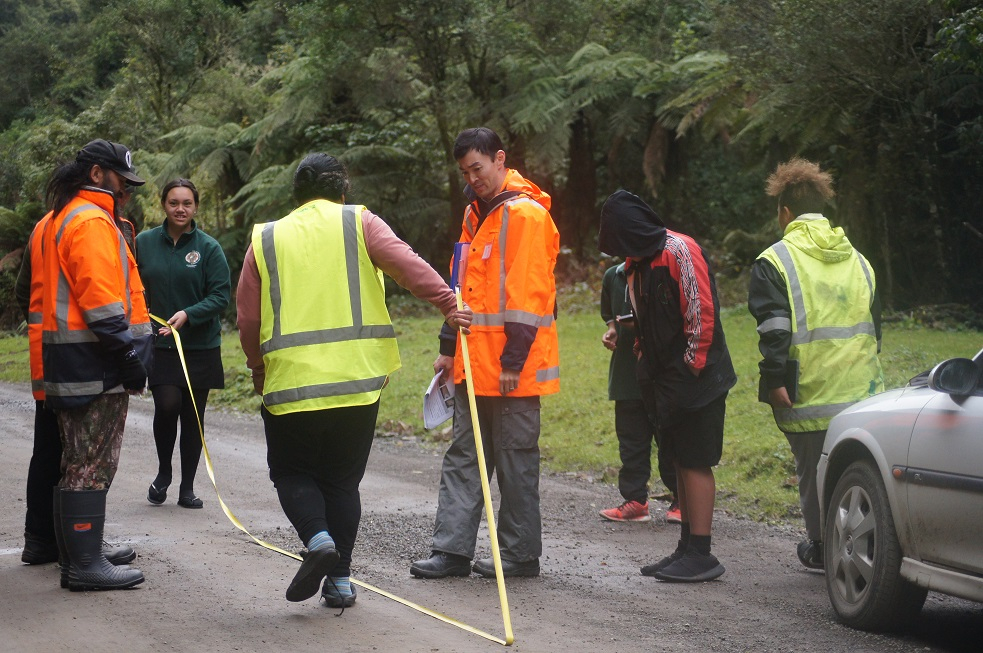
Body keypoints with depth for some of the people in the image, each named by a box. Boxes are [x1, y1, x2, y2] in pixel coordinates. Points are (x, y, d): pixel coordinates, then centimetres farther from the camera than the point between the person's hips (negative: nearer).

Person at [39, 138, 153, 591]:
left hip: (65, 360, 11)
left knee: (78, 461, 18)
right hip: (95, 361, -11)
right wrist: (128, 354, -19)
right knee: (92, 464, -9)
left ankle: (76, 549, 25)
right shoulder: (92, 222, -14)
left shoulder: (56, 221, 20)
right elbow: (101, 298, -22)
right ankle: (86, 565, -8)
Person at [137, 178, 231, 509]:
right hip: (159, 344, 0)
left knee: (193, 415, 5)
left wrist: (187, 314, -19)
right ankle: (163, 472, 8)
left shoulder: (209, 248, -3)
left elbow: (221, 296, -6)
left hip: (201, 346, 0)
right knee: (167, 404, -17)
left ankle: (187, 488, 19)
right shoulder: (144, 243, 2)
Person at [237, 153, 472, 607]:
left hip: (290, 382, -1)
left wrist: (260, 370, 21)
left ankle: (318, 538, -13)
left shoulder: (267, 240, 7)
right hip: (358, 380, 1)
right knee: (343, 480, 14)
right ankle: (340, 579, 11)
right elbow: (406, 264, -13)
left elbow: (248, 320, 7)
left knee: (292, 473, 14)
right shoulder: (358, 223, 4)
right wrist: (448, 304, -14)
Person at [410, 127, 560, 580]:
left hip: (511, 367, -9)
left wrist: (513, 361, -19)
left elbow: (526, 294, -17)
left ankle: (520, 554, 9)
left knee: (515, 458, 0)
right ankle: (452, 549, 9)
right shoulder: (476, 212, 16)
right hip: (473, 363, 9)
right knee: (463, 456, 7)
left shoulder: (525, 214, -12)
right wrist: (449, 348, 19)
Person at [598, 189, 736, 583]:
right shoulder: (637, 261, 15)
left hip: (694, 377, -9)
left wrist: (692, 365, -16)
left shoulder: (678, 250, -14)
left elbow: (701, 310, -18)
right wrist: (646, 359, 13)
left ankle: (701, 554, -5)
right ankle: (687, 548, 16)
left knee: (694, 462, -7)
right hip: (665, 380, 9)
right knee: (681, 462, 11)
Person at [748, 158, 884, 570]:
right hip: (861, 390, 5)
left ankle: (822, 549, 16)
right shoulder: (857, 259, 15)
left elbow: (774, 329, -13)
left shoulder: (774, 262, -4)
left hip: (809, 398, -4)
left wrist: (775, 381, -11)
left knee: (814, 474, 7)